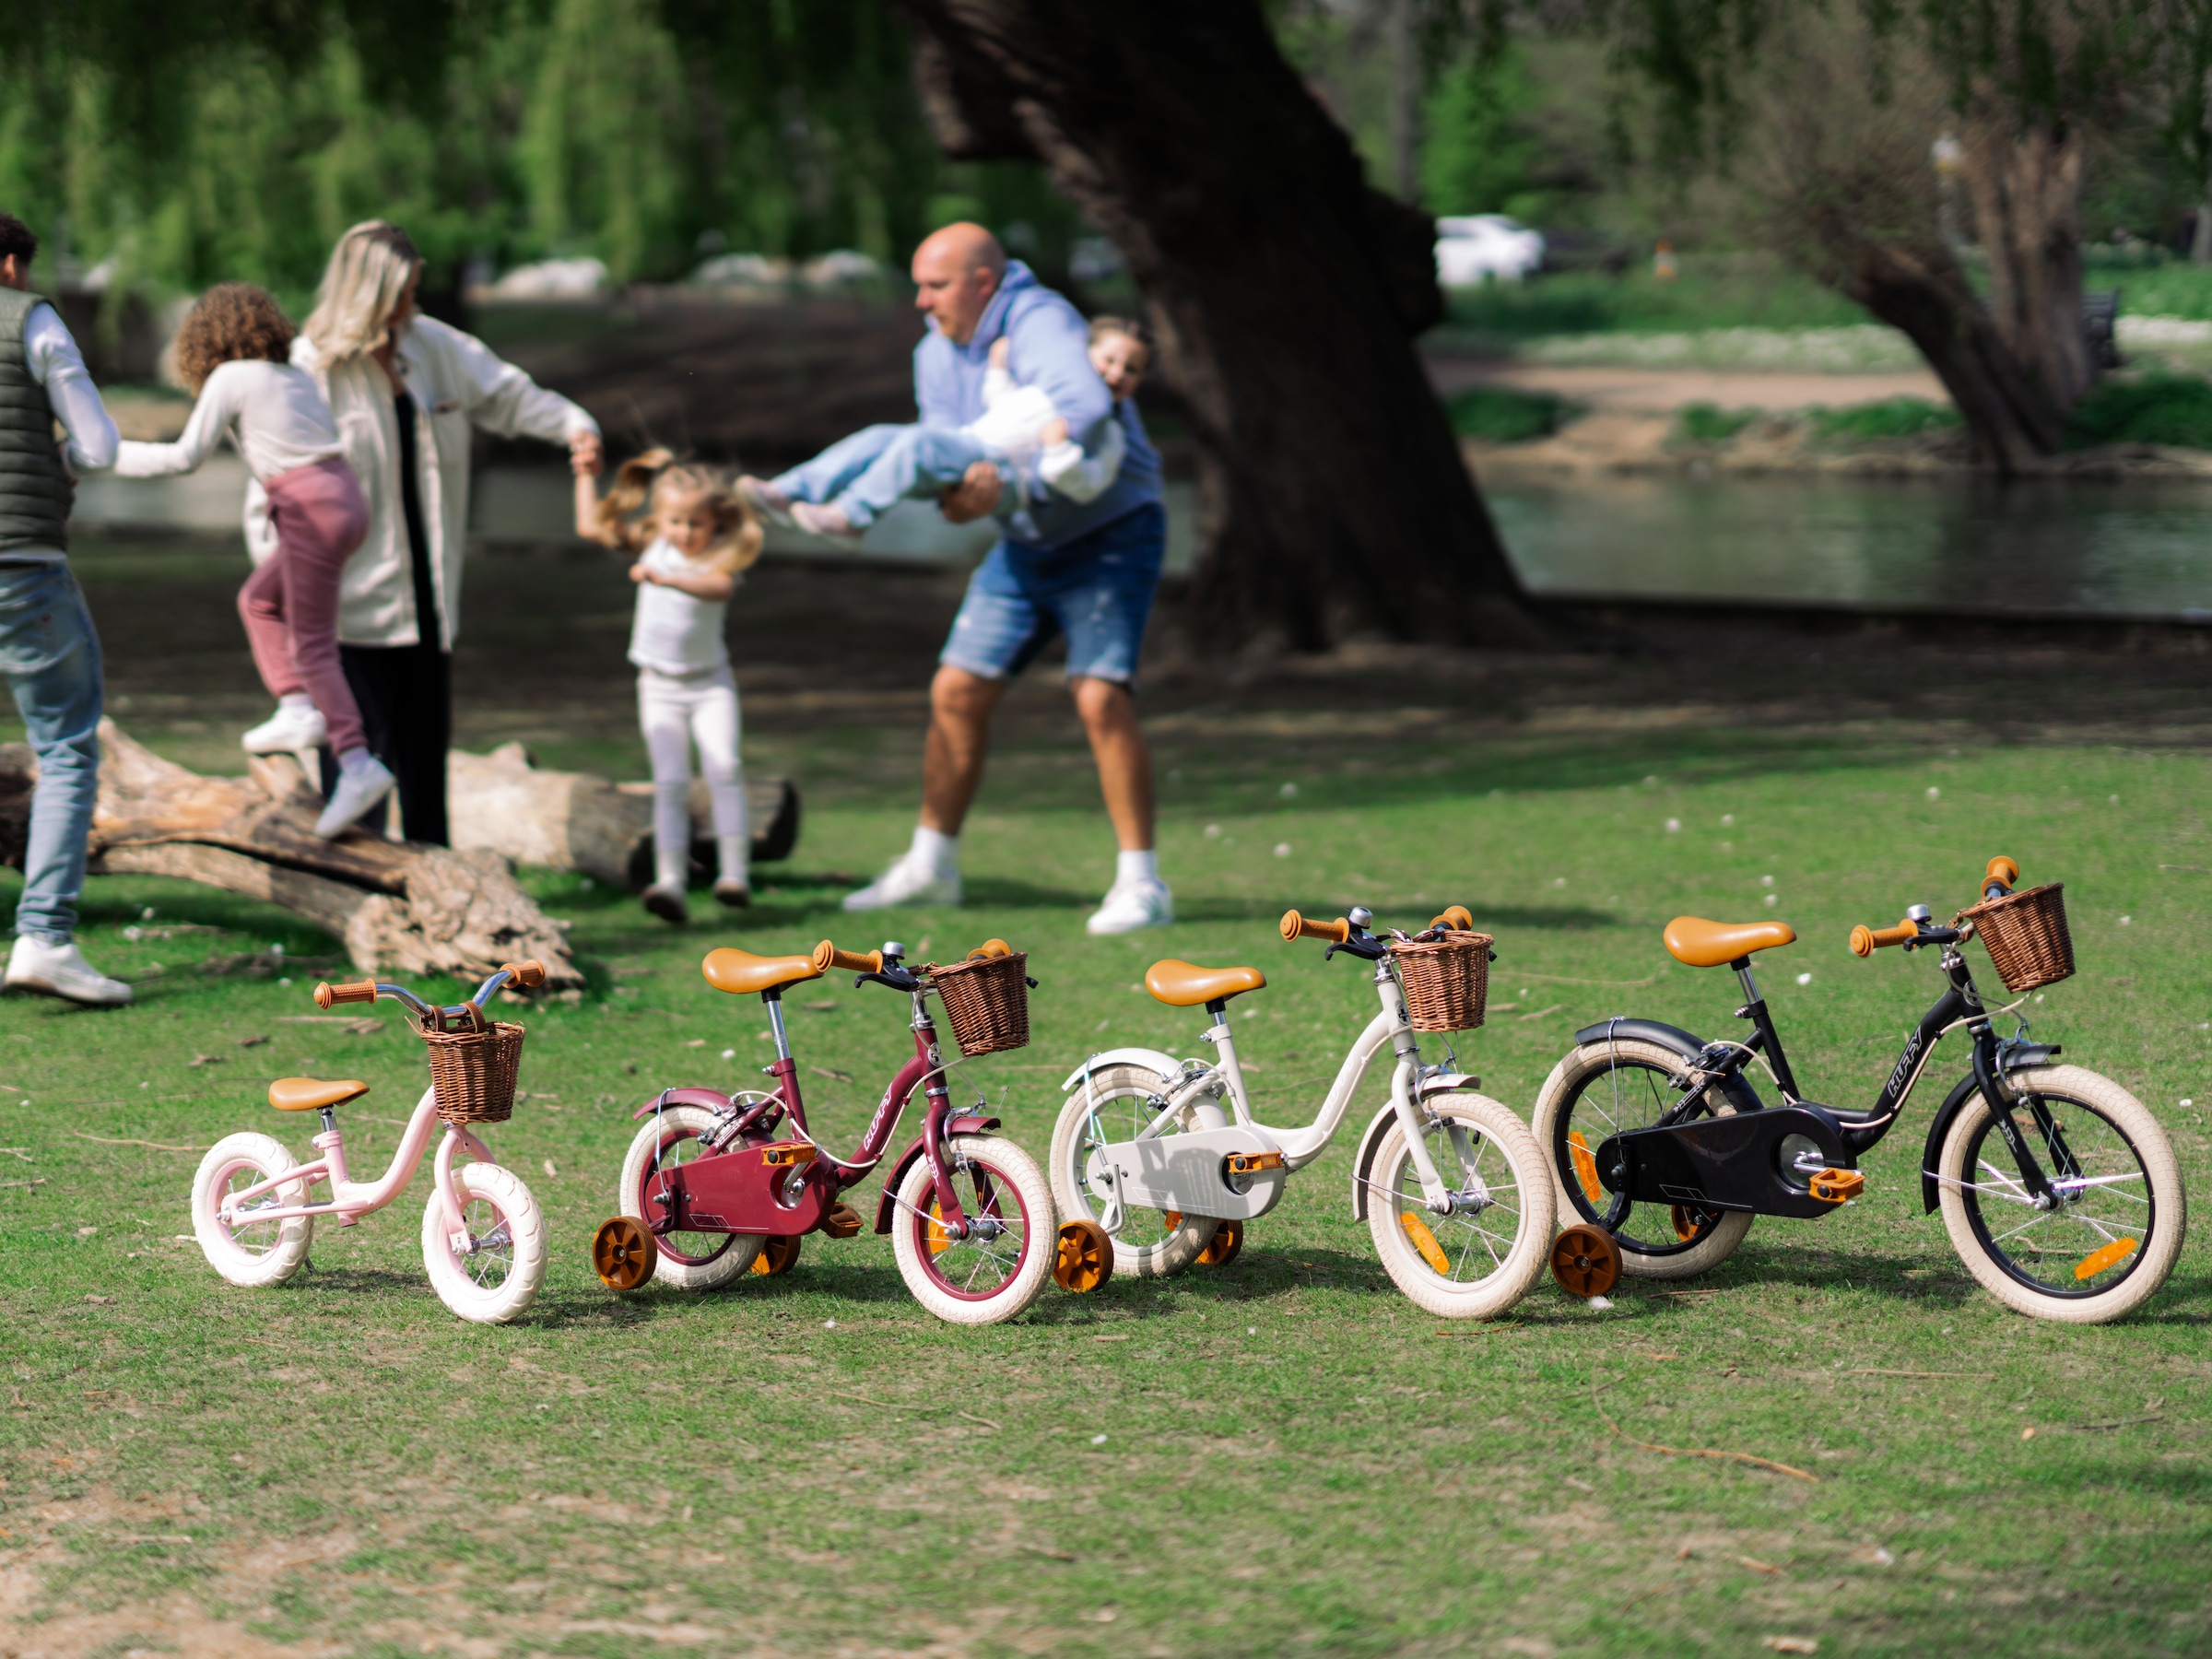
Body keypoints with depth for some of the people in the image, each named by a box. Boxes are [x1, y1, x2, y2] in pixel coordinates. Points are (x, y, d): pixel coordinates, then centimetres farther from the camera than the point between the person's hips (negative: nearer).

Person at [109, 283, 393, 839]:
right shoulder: (296, 374, 17)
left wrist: (105, 454, 2)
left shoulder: (230, 379, -4)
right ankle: (297, 710, 11)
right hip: (345, 498, 8)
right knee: (258, 600, 22)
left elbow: (184, 457, -5)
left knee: (312, 646, -3)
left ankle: (357, 763, -8)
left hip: (313, 511, -8)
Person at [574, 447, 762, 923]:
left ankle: (733, 872, -17)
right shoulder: (651, 544, 2)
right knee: (670, 781, -9)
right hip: (659, 686, 2)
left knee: (723, 767, -18)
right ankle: (670, 883, -19)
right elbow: (591, 528, 8)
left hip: (710, 683, -2)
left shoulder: (722, 561, -11)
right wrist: (587, 476, 8)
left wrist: (667, 579, -49)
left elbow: (717, 588, -35)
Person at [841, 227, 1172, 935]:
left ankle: (1141, 883, -14)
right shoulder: (937, 352, 3)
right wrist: (959, 484, -25)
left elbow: (1084, 408, -42)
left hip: (1109, 536, -8)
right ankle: (931, 864, 21)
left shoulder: (1041, 325, -25)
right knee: (956, 691, 6)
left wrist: (1005, 478, -48)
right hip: (1024, 542, 8)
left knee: (1100, 698, -21)